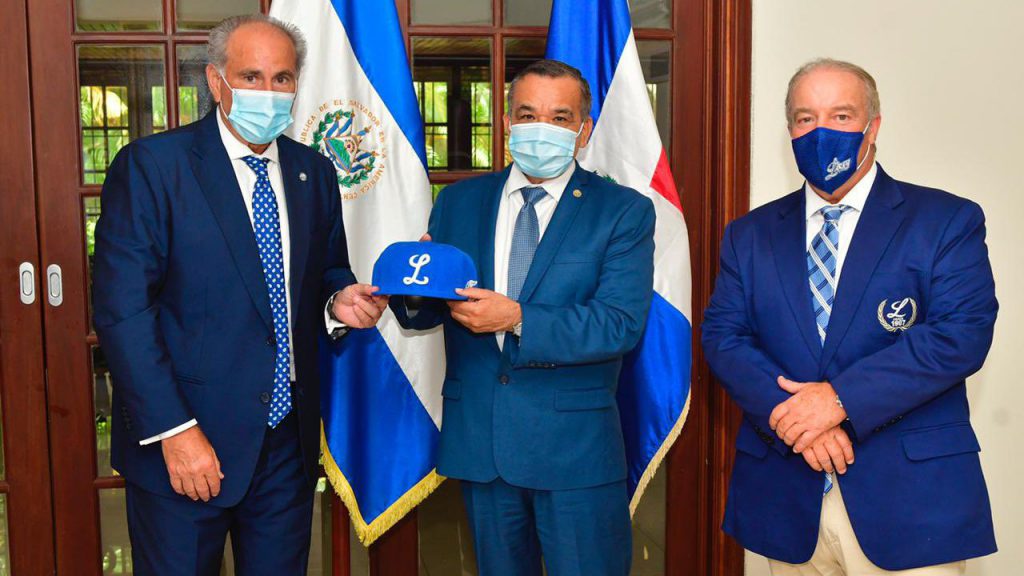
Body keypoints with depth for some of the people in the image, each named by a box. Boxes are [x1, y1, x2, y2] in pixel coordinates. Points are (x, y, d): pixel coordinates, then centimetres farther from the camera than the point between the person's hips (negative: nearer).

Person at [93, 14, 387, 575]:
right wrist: (174, 430, -18)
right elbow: (122, 311, -13)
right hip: (182, 443, -4)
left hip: (288, 439, 5)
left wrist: (339, 302, -6)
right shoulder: (150, 165, -8)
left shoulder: (314, 172, 8)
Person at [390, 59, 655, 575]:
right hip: (477, 440, 4)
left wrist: (518, 319, -25)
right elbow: (428, 311, 5)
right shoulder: (459, 201, 7)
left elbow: (620, 324, -15)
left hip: (576, 449, -3)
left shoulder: (624, 211, -3)